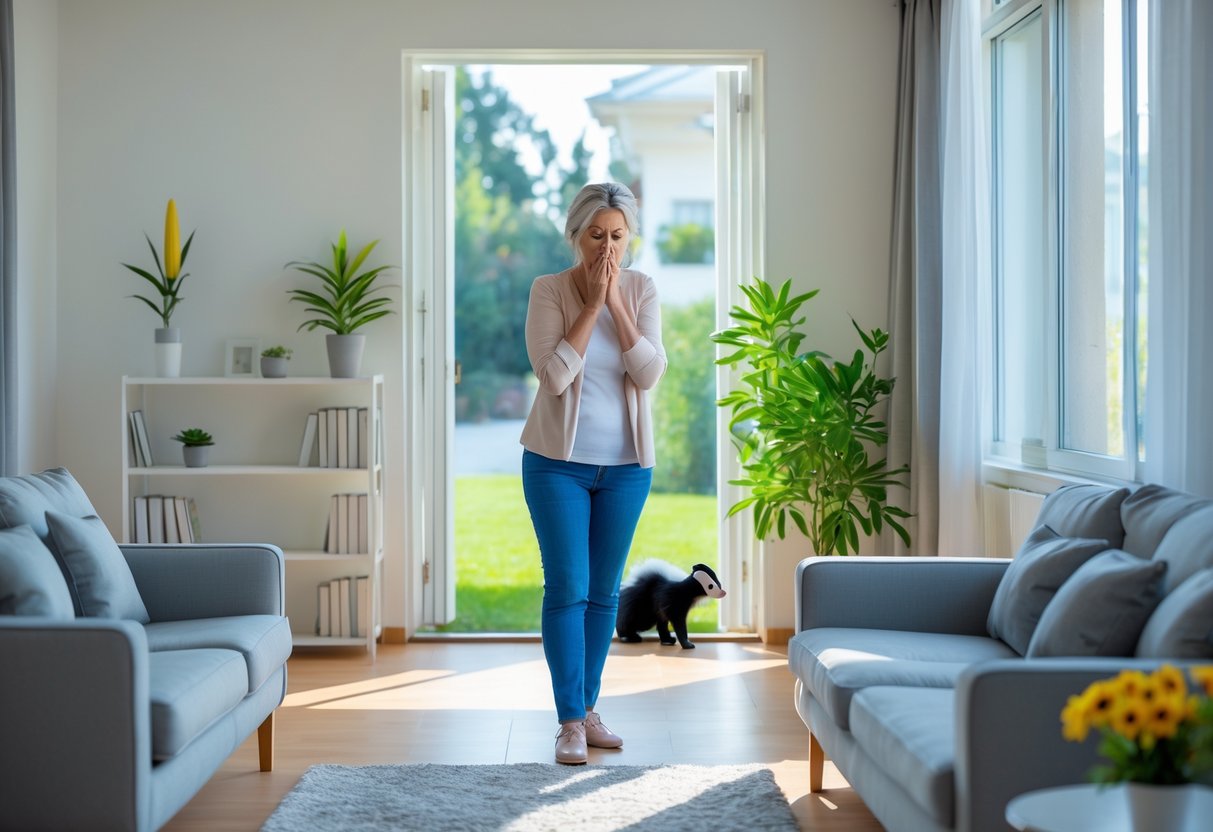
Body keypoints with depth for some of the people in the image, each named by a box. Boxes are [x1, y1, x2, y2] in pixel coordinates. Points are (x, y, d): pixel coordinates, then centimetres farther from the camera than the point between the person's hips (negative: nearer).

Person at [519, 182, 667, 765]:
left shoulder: (641, 291, 0)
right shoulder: (548, 290, -8)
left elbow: (650, 374, -12)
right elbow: (554, 375, -19)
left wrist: (616, 302, -17)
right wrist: (591, 303, -19)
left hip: (627, 464, 3)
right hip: (558, 461, -3)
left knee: (604, 591, 10)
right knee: (567, 588, -6)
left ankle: (588, 709, 21)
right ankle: (570, 722, 0)